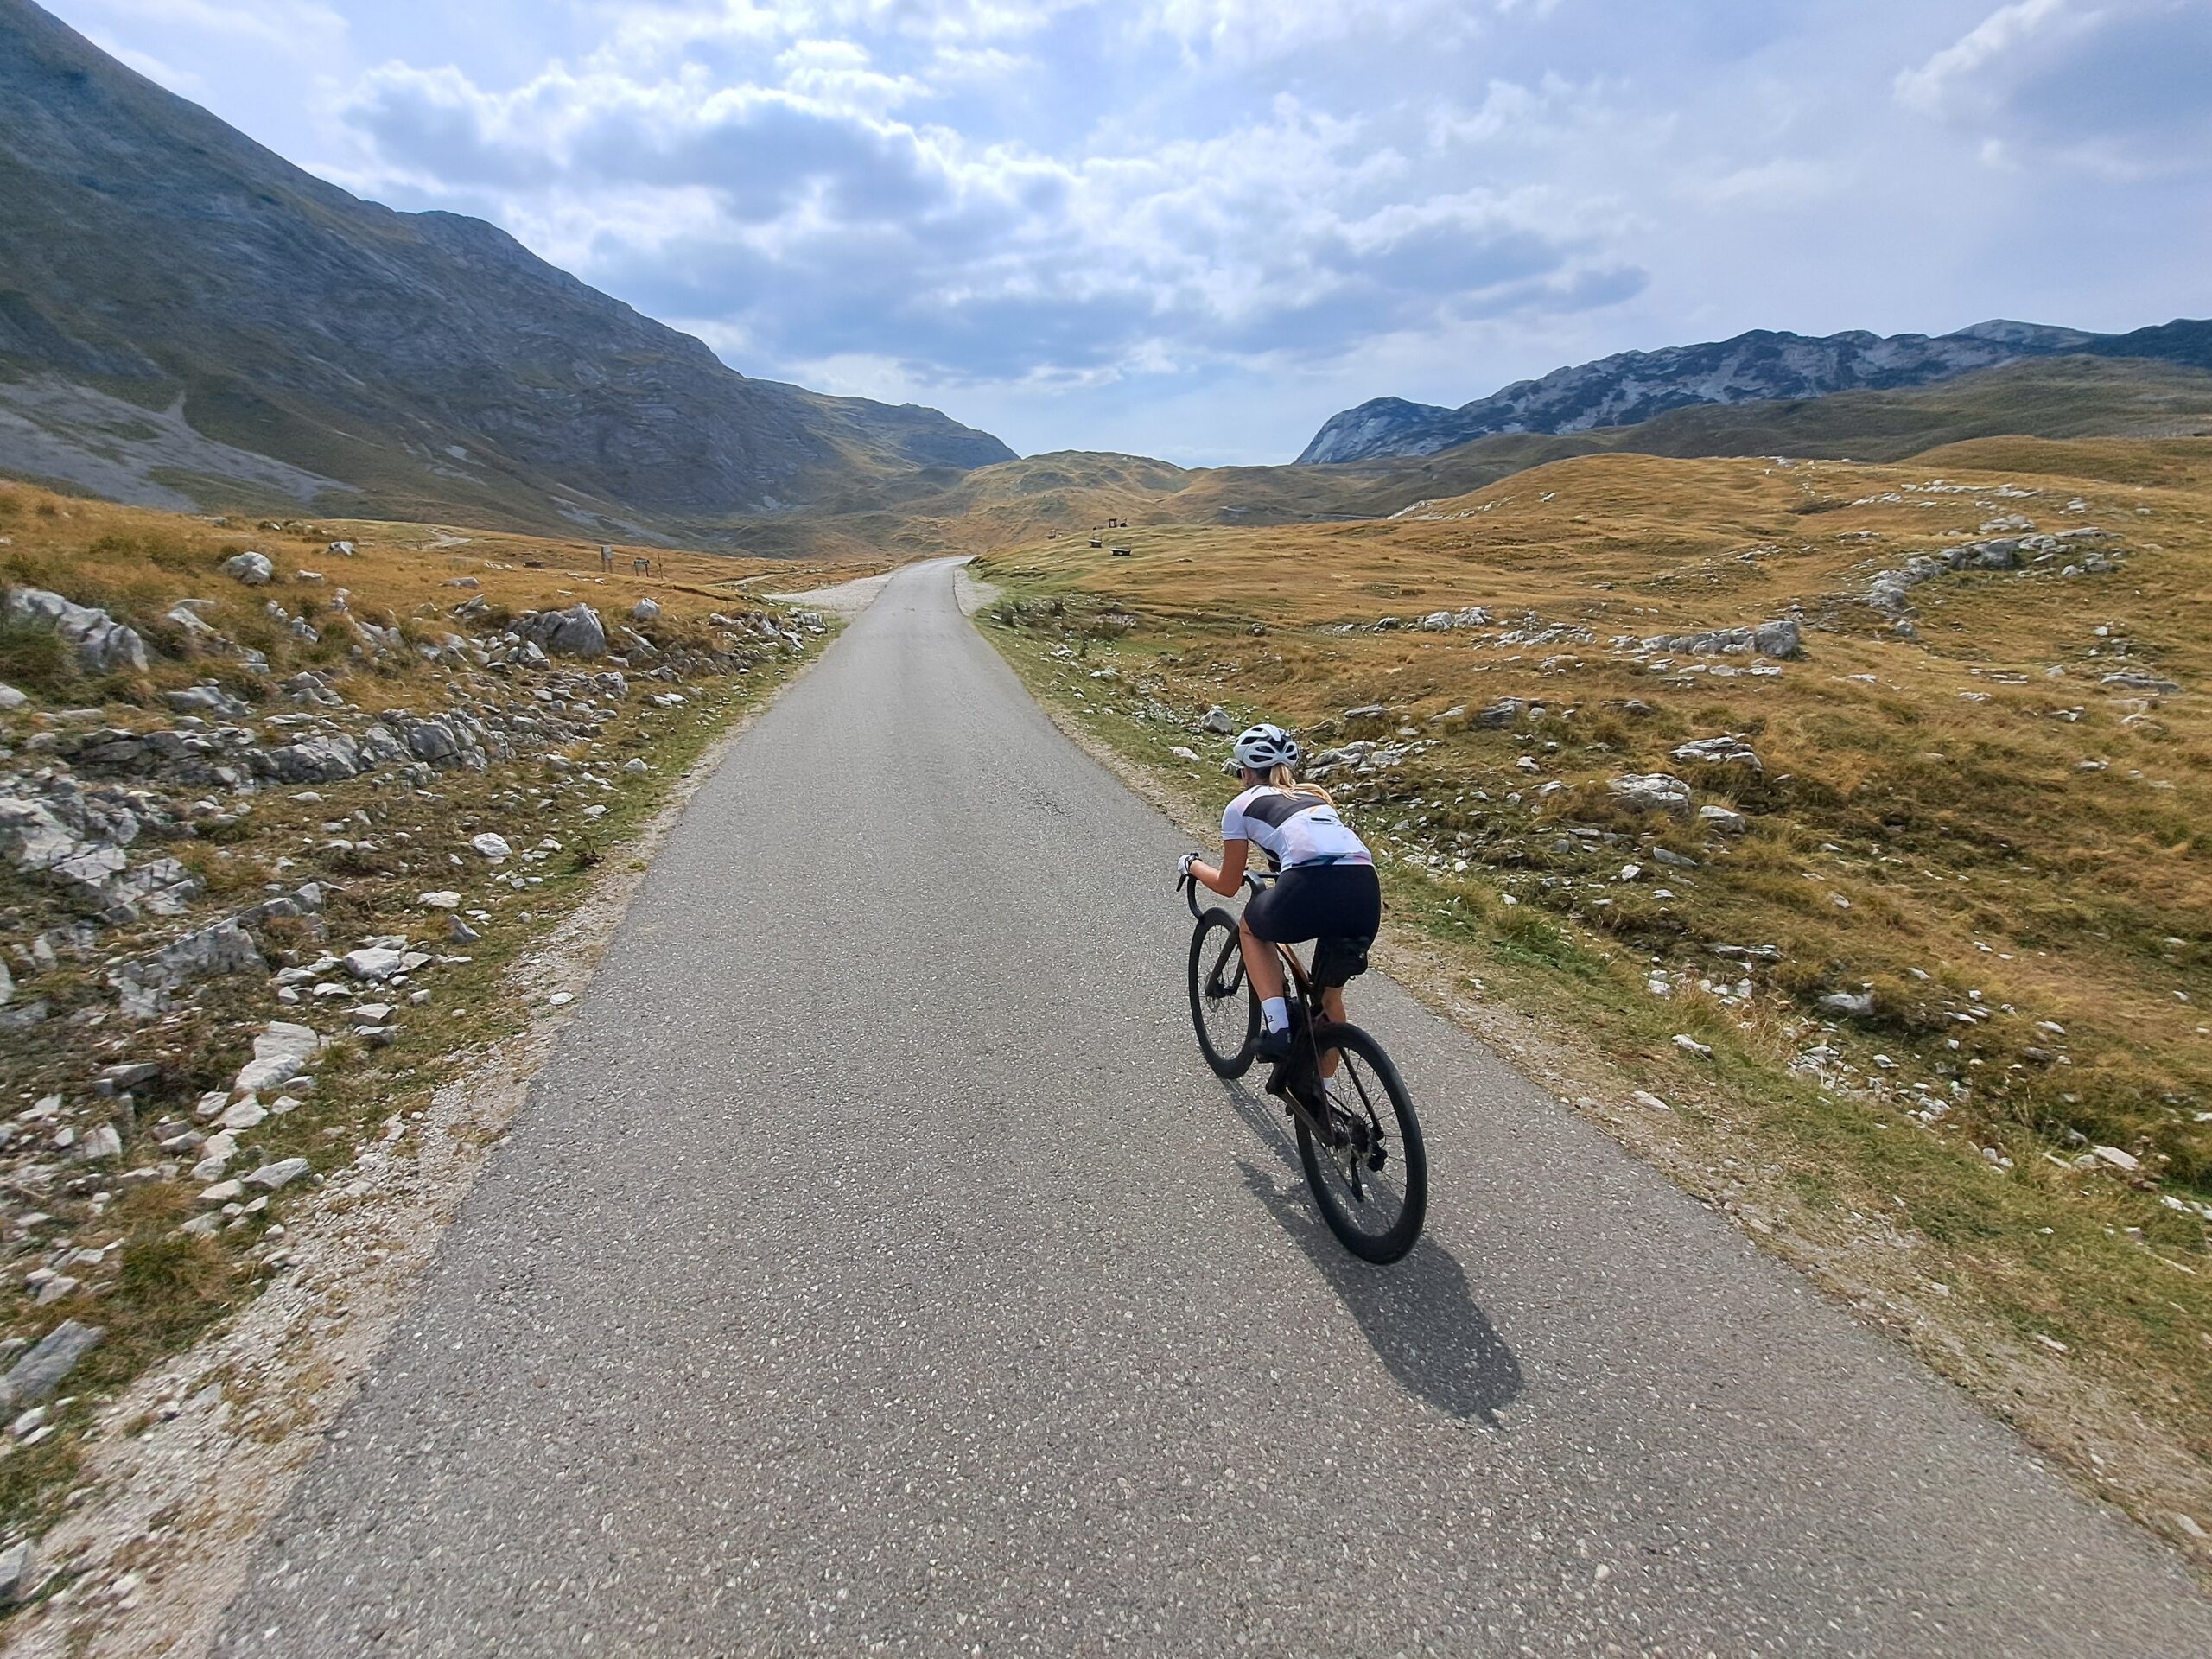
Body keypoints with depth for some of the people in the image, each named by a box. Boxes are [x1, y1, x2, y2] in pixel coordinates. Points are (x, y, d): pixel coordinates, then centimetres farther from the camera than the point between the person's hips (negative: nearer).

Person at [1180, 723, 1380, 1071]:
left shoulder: (1241, 806, 20)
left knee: (1251, 929, 29)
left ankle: (1278, 1027, 15)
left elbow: (1228, 885, 25)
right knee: (1330, 994, 29)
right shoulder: (1316, 795, 34)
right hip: (1366, 894, 5)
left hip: (1310, 890, -5)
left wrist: (1193, 865, 44)